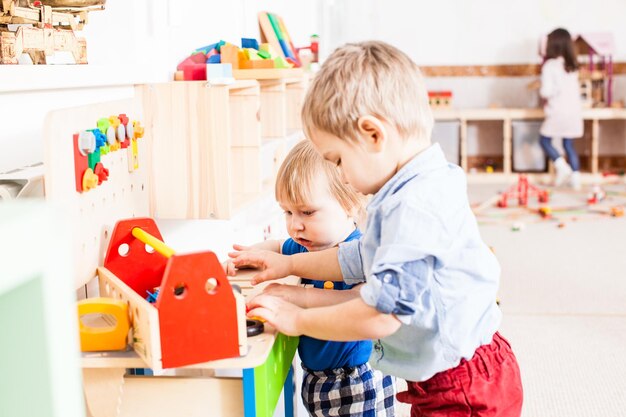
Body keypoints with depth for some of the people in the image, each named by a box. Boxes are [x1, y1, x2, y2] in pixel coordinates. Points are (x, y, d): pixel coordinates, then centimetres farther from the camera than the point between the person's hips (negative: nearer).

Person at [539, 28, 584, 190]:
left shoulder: (550, 65, -12)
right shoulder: (572, 66, 8)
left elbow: (546, 91, -18)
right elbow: (576, 89, 14)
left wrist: (544, 98, 3)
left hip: (558, 112, -6)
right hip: (574, 111, 6)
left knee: (544, 140, 11)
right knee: (569, 145, 13)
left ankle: (562, 166, -5)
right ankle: (575, 178, 8)